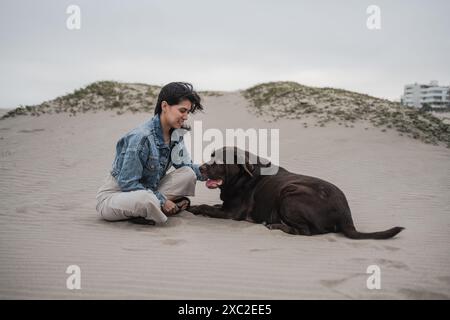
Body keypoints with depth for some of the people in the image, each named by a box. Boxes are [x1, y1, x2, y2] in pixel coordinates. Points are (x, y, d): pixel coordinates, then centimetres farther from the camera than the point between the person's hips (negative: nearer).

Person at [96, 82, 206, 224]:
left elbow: (185, 165, 6)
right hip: (114, 195, -8)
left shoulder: (175, 133, -3)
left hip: (148, 190, 8)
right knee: (146, 199, -41)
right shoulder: (141, 137, -27)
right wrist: (162, 200, -21)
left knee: (188, 174, -9)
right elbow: (127, 183, -23)